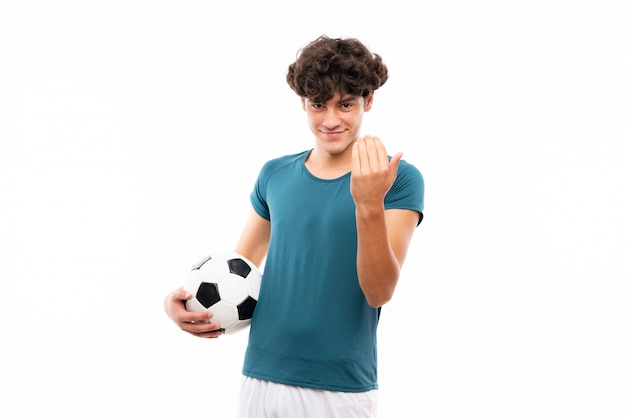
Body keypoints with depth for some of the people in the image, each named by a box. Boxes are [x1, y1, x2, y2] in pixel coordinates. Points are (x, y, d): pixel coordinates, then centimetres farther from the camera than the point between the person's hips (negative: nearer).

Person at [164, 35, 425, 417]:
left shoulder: (399, 179, -6)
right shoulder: (275, 175, 6)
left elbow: (379, 292, -14)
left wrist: (369, 207, -28)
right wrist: (178, 300, -3)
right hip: (260, 380, 4)